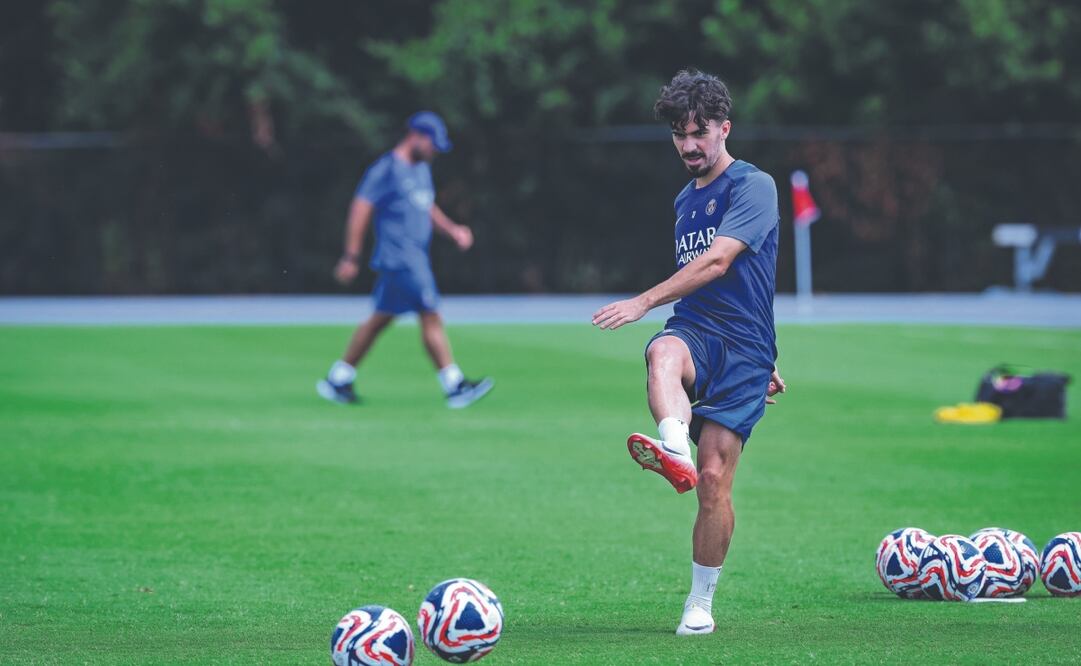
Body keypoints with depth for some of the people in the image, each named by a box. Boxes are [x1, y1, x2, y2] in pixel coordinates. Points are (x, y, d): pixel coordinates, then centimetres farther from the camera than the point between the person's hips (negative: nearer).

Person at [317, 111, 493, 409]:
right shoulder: (386, 169, -12)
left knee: (381, 319, 14)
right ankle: (455, 387, -11)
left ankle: (338, 380, 21)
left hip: (416, 258, 10)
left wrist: (452, 230, 12)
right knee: (431, 317, -12)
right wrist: (351, 257, -17)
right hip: (398, 258, -10)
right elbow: (361, 209, -14)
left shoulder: (421, 169, 17)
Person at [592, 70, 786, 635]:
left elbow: (718, 262, -17)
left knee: (714, 480, -10)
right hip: (692, 332, 5)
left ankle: (700, 603, 5)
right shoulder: (685, 201, 21)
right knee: (663, 354, -36)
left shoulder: (752, 186, -3)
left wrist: (643, 302, -23)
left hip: (742, 351, -4)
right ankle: (675, 451, -66)